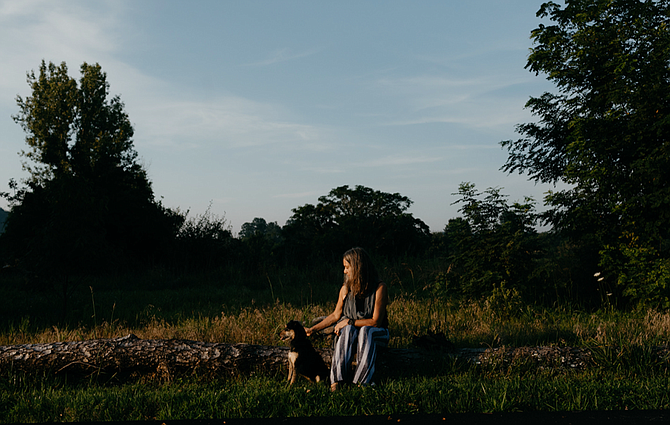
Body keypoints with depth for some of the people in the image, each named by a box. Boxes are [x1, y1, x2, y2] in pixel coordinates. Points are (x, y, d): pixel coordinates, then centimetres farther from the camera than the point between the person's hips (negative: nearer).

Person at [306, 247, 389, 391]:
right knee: (347, 330, -32)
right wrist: (313, 329, 5)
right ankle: (337, 380, -39)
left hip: (374, 333, -3)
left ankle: (362, 381, -41)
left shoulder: (379, 288, -14)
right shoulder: (346, 289, 0)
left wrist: (349, 322, -17)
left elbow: (375, 321, -16)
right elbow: (336, 315, 9)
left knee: (366, 331, -37)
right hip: (349, 334, 3)